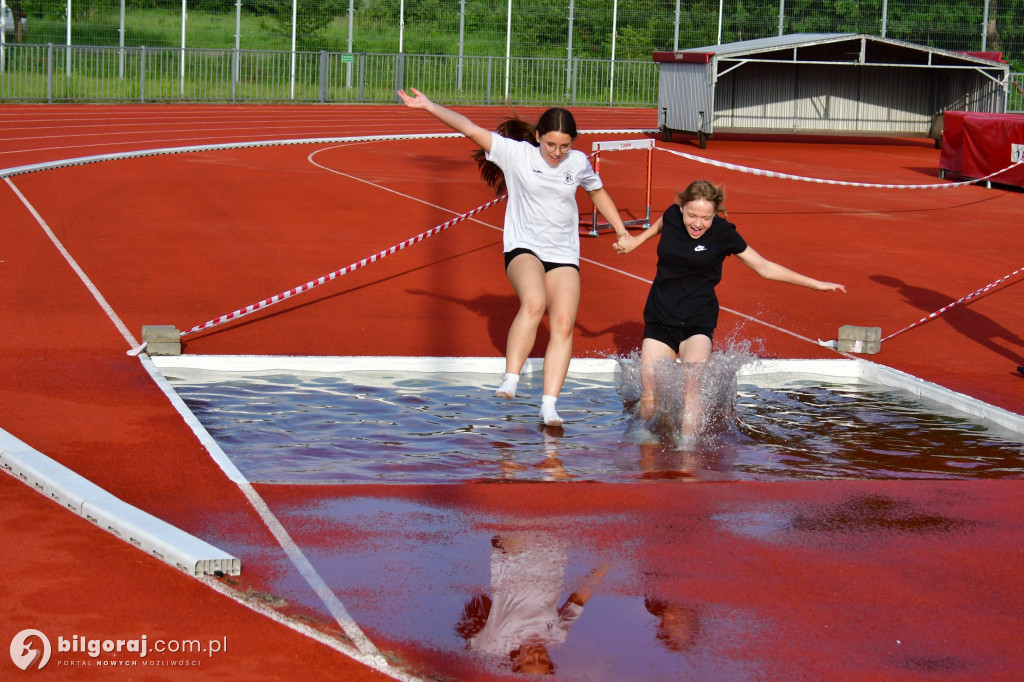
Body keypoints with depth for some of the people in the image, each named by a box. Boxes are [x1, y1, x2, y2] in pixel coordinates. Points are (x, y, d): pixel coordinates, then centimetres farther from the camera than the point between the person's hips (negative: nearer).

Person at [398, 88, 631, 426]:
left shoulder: (578, 163, 7)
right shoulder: (517, 154, -3)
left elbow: (598, 192, 27)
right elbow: (470, 129, -8)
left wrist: (620, 230, 26)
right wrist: (429, 107, -14)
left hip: (564, 256, 4)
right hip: (523, 247, -4)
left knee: (564, 325, -13)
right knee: (533, 302, -33)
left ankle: (549, 404, -13)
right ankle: (510, 379, -30)